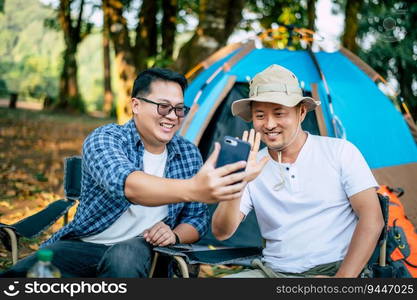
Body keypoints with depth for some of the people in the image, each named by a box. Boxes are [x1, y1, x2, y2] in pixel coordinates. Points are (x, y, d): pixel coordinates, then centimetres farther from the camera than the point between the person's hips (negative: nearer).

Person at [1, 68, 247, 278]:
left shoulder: (189, 154, 4)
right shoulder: (104, 139, -12)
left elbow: (198, 219, 11)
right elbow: (125, 183, -35)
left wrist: (175, 235, -15)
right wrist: (192, 189, -53)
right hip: (81, 246, -2)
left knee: (125, 257, -36)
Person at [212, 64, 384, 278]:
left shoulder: (339, 151, 3)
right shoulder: (254, 168, 9)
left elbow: (372, 219, -4)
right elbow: (221, 233, 0)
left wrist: (342, 279, -14)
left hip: (332, 269, -2)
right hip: (272, 271, 3)